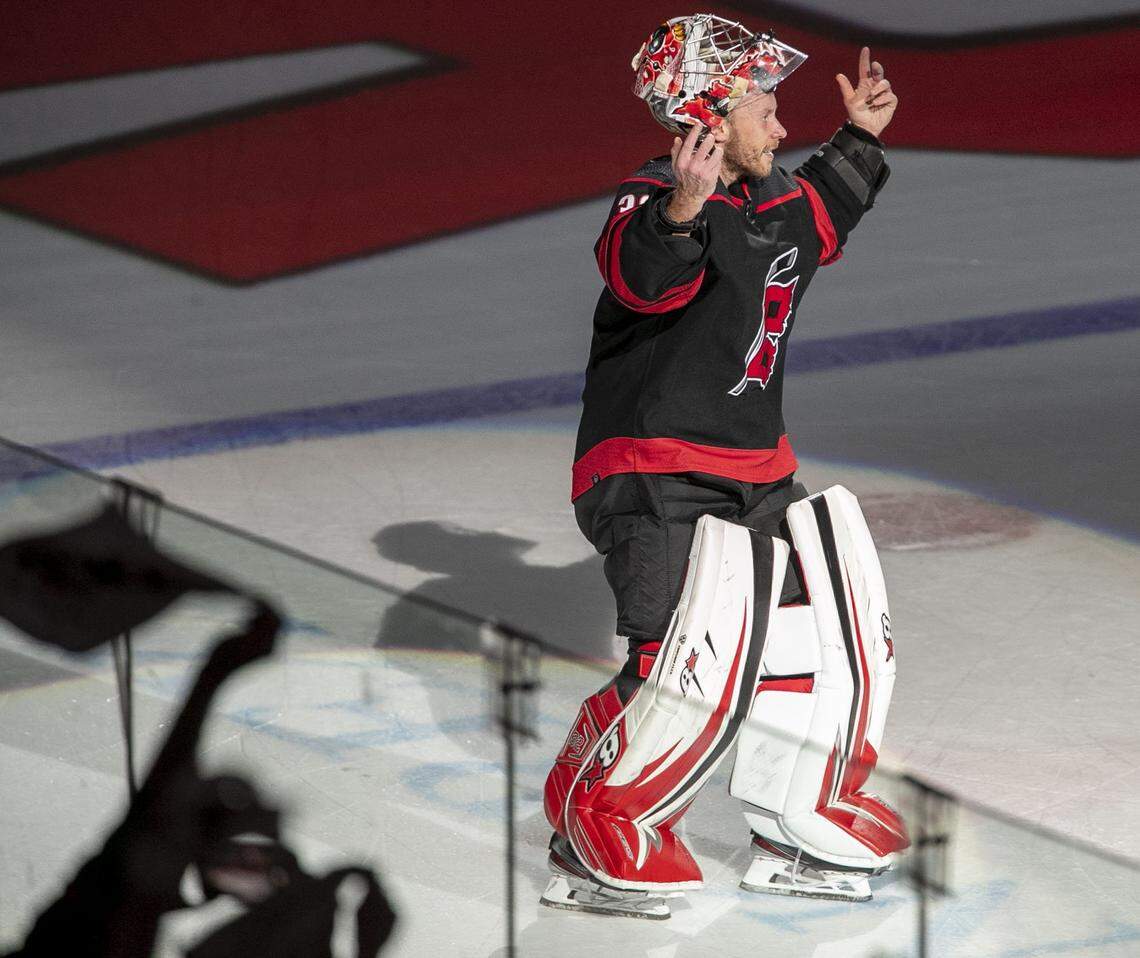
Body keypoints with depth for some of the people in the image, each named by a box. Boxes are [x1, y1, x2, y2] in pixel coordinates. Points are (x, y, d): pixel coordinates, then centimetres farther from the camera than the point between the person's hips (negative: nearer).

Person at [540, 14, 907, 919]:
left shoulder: (771, 206, 12)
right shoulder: (651, 200, -16)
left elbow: (820, 217, 37)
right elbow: (641, 275, -40)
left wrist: (861, 140, 31)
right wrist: (681, 212, -58)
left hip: (755, 479, 9)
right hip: (653, 481, -9)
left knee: (845, 635, 11)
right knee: (689, 672, -23)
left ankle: (800, 838, 26)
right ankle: (591, 841, -5)